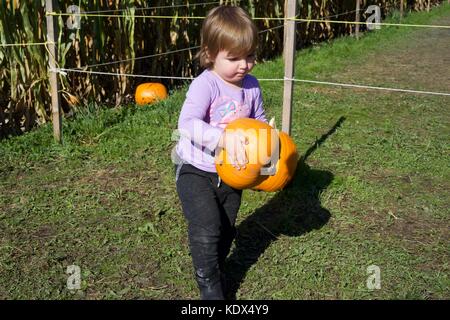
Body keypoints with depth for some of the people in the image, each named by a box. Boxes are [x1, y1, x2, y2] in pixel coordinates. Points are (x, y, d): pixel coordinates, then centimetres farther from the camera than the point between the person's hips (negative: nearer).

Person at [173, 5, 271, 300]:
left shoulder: (252, 85, -4)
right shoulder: (205, 85, -23)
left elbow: (259, 120, 10)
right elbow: (187, 124, -36)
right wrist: (224, 138, -49)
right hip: (196, 172, -6)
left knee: (226, 231, 18)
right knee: (207, 229, -13)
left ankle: (217, 272, 44)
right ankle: (210, 287, 9)